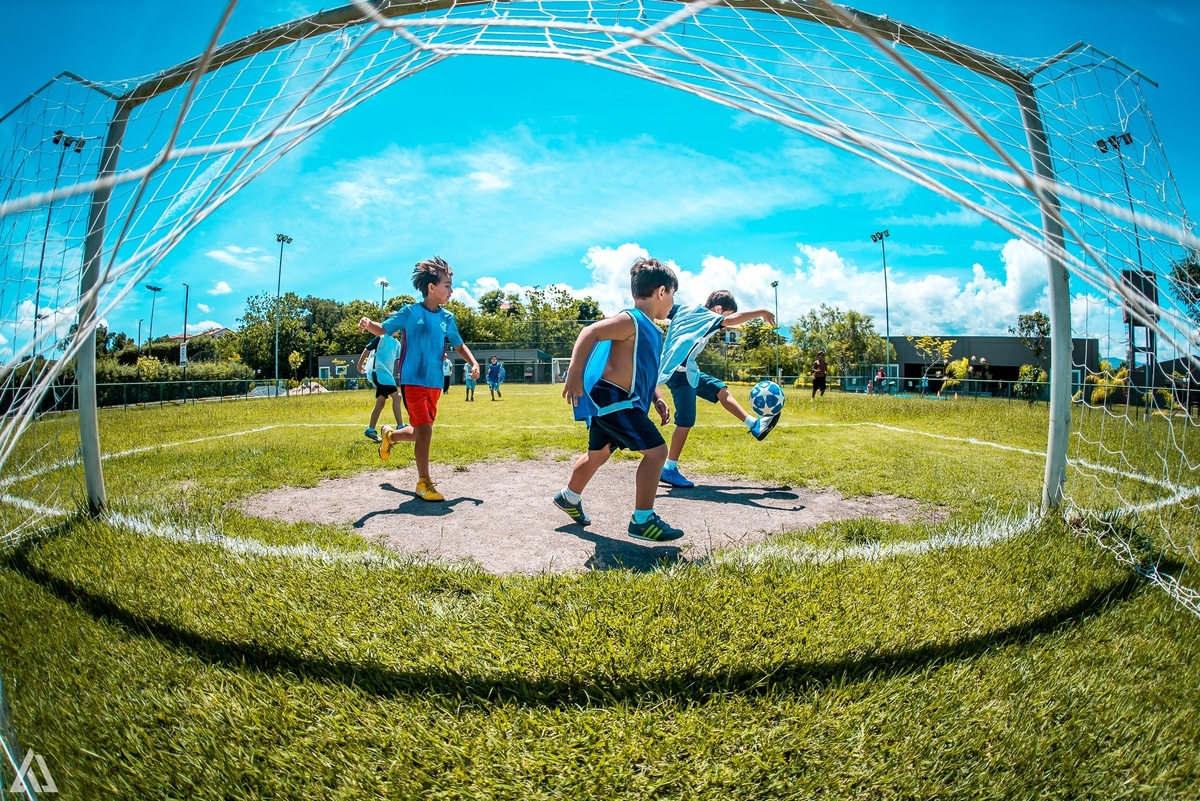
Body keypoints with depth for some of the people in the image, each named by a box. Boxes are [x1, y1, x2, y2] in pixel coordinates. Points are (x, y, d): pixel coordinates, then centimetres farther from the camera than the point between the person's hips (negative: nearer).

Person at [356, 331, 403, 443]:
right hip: (379, 372, -9)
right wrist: (360, 365, 2)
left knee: (380, 403, 9)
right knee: (396, 396, -18)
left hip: (387, 374, 9)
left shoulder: (396, 343, 16)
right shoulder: (381, 338, -5)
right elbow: (366, 349, -3)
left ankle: (370, 430, 16)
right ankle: (400, 427, -19)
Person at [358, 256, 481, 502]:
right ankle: (423, 483, 0)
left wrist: (474, 363, -1)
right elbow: (383, 329, -3)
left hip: (435, 383, 6)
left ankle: (390, 435, 47)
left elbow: (459, 346, 16)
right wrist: (368, 324, -25)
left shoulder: (448, 318, 7)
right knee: (425, 430, -14)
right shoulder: (410, 311, -5)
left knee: (420, 432, 14)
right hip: (413, 381, -6)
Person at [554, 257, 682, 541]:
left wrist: (658, 399, 12)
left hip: (611, 401, 11)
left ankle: (569, 497, 47)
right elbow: (589, 333, -26)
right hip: (611, 398, -11)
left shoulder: (652, 330, 16)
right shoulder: (631, 321, -15)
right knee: (656, 450, -12)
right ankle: (643, 521, -4)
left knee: (598, 454, 26)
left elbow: (645, 372, 25)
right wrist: (575, 376, -32)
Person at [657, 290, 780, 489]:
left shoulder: (685, 310, 11)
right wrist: (761, 312, -19)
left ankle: (754, 425, 20)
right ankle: (669, 469, -3)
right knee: (686, 422, -8)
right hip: (680, 371, -10)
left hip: (687, 370, 10)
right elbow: (732, 320, -27)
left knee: (720, 389, 16)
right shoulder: (707, 317, -11)